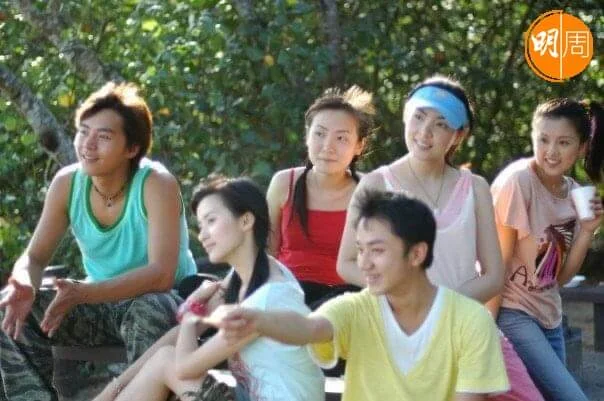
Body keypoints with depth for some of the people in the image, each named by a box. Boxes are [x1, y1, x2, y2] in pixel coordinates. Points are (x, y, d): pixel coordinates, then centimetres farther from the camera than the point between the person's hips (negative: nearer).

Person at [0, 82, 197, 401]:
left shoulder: (157, 184, -21)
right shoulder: (67, 183, -7)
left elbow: (161, 274, -30)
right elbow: (34, 257, -2)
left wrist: (82, 293, -41)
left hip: (164, 305, -5)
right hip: (101, 304, 5)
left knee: (149, 310, -39)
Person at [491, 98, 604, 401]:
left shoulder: (574, 192, 5)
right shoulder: (517, 181, -16)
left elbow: (560, 277, 7)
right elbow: (496, 264, -14)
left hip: (548, 318, 7)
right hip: (512, 315, -7)